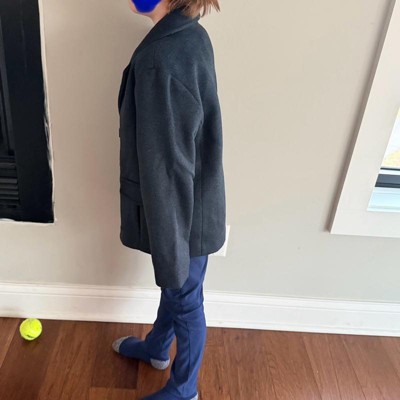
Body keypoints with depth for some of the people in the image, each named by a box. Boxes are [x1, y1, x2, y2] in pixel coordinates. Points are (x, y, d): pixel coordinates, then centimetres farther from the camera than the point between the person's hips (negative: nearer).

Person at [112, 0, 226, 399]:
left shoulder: (161, 60, -31)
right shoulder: (191, 36, -1)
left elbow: (165, 167, -27)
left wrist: (169, 250, -17)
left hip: (182, 213, -8)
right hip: (194, 201, 9)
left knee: (184, 298, 14)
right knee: (174, 287, 28)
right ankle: (156, 348, 56)